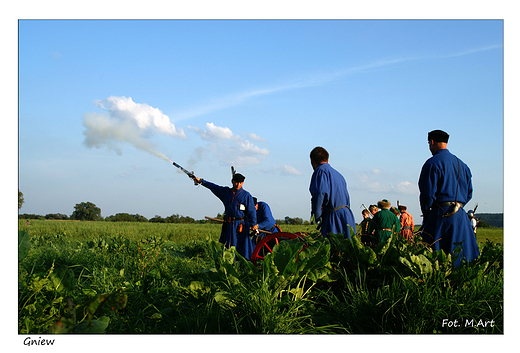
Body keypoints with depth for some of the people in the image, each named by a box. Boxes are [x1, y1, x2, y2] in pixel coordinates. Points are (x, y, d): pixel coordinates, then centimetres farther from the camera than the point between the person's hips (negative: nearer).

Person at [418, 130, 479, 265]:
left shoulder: (432, 163, -7)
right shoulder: (462, 164, 16)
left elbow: (428, 193, -13)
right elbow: (469, 192, 18)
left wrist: (426, 213, -1)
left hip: (440, 215, -7)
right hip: (460, 217, 7)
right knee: (462, 257, 8)